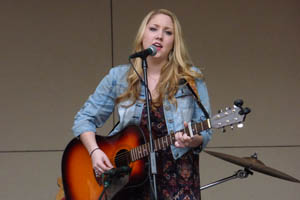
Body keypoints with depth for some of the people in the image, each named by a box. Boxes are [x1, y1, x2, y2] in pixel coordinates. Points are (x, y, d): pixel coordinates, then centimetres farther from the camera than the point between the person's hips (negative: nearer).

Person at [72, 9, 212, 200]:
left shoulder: (192, 79, 0)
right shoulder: (118, 77, 4)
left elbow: (204, 132, 2)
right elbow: (84, 119, 8)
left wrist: (192, 140, -20)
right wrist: (94, 151, -8)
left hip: (178, 177, 0)